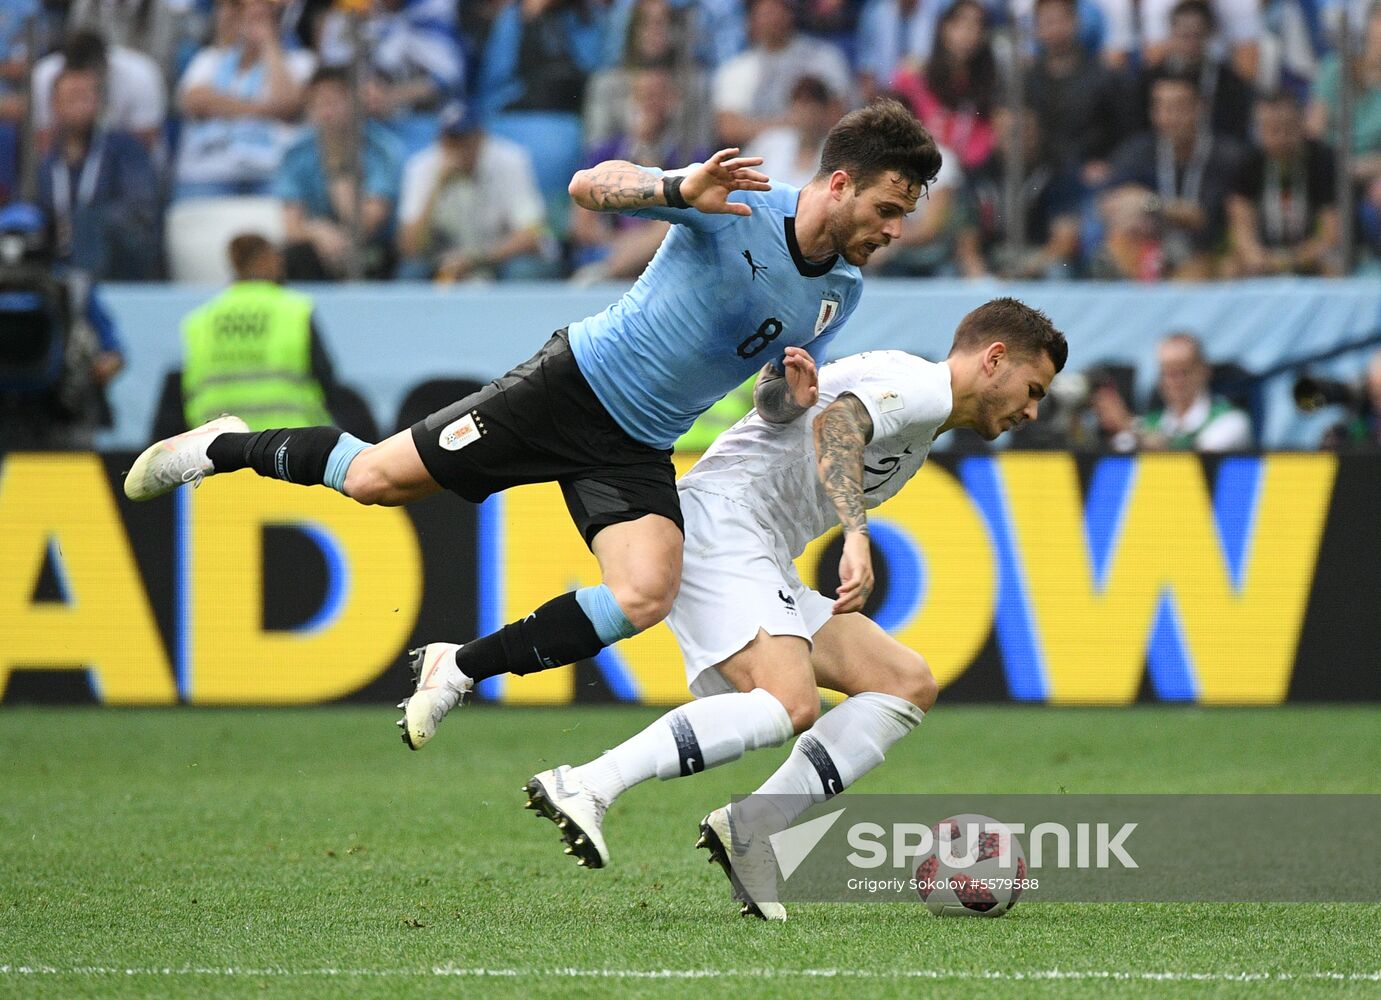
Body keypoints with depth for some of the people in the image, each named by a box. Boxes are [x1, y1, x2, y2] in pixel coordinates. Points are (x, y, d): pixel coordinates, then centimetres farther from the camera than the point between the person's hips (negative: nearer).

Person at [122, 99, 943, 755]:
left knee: (647, 596, -21)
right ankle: (226, 449, 26)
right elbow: (589, 185, -20)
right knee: (376, 480, -4)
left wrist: (793, 396, -11)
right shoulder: (736, 203, -16)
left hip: (638, 453, 5)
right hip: (576, 384, -5)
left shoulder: (841, 294, 2)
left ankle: (462, 669, -3)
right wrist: (682, 190, -38)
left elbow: (773, 408, 14)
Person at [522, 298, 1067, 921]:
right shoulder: (920, 384, -6)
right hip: (718, 524, -11)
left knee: (908, 684, 5)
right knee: (791, 705, -29)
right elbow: (835, 423, -24)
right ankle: (586, 787, -34)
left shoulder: (922, 430, 27)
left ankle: (750, 832, -6)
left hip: (759, 565, 11)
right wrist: (856, 536, -36)